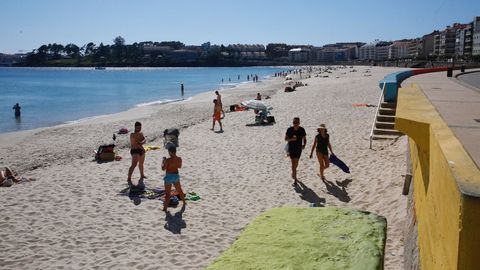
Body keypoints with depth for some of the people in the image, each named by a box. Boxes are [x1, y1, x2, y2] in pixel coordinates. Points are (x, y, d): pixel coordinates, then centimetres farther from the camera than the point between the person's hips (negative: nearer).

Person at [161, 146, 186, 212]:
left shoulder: (168, 160, -21)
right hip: (176, 175, 5)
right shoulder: (179, 159, -5)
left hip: (169, 176, -5)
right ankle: (184, 202, 42)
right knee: (179, 190, 25)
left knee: (167, 193, 1)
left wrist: (163, 161, -2)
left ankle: (165, 207, 0)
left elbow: (163, 168, -14)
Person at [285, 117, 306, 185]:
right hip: (291, 148, -1)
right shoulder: (289, 129, -9)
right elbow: (286, 139, -4)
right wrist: (291, 139, -24)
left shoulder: (302, 130, -7)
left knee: (296, 163, 14)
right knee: (293, 163, -4)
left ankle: (293, 173, 44)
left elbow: (304, 139, 2)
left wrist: (304, 145, -17)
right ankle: (295, 179, 2)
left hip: (298, 148, 2)